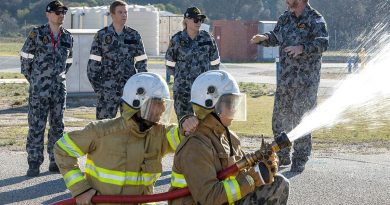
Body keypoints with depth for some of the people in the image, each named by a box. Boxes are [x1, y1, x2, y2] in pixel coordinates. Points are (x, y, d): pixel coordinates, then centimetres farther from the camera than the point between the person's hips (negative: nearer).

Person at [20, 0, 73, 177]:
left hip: (59, 88, 4)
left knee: (57, 126, 8)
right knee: (36, 126, -4)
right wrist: (31, 78, 5)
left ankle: (56, 162, 16)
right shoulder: (37, 34, -5)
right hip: (39, 89, -4)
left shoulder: (68, 38, 8)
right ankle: (34, 164, 0)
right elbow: (25, 57, 1)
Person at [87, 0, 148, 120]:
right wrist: (97, 87, -4)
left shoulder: (134, 36, 6)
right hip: (108, 89, -2)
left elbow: (141, 63, 8)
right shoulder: (102, 35, 1)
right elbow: (93, 64, 1)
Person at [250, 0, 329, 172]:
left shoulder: (315, 20, -10)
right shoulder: (285, 18, 11)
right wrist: (264, 38, 1)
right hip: (285, 79, 7)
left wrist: (302, 48, -38)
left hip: (306, 80, -7)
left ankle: (299, 161, 7)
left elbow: (323, 42, -23)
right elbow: (276, 37, 23)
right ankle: (282, 157, 24)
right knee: (279, 119, 10)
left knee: (300, 120, -3)